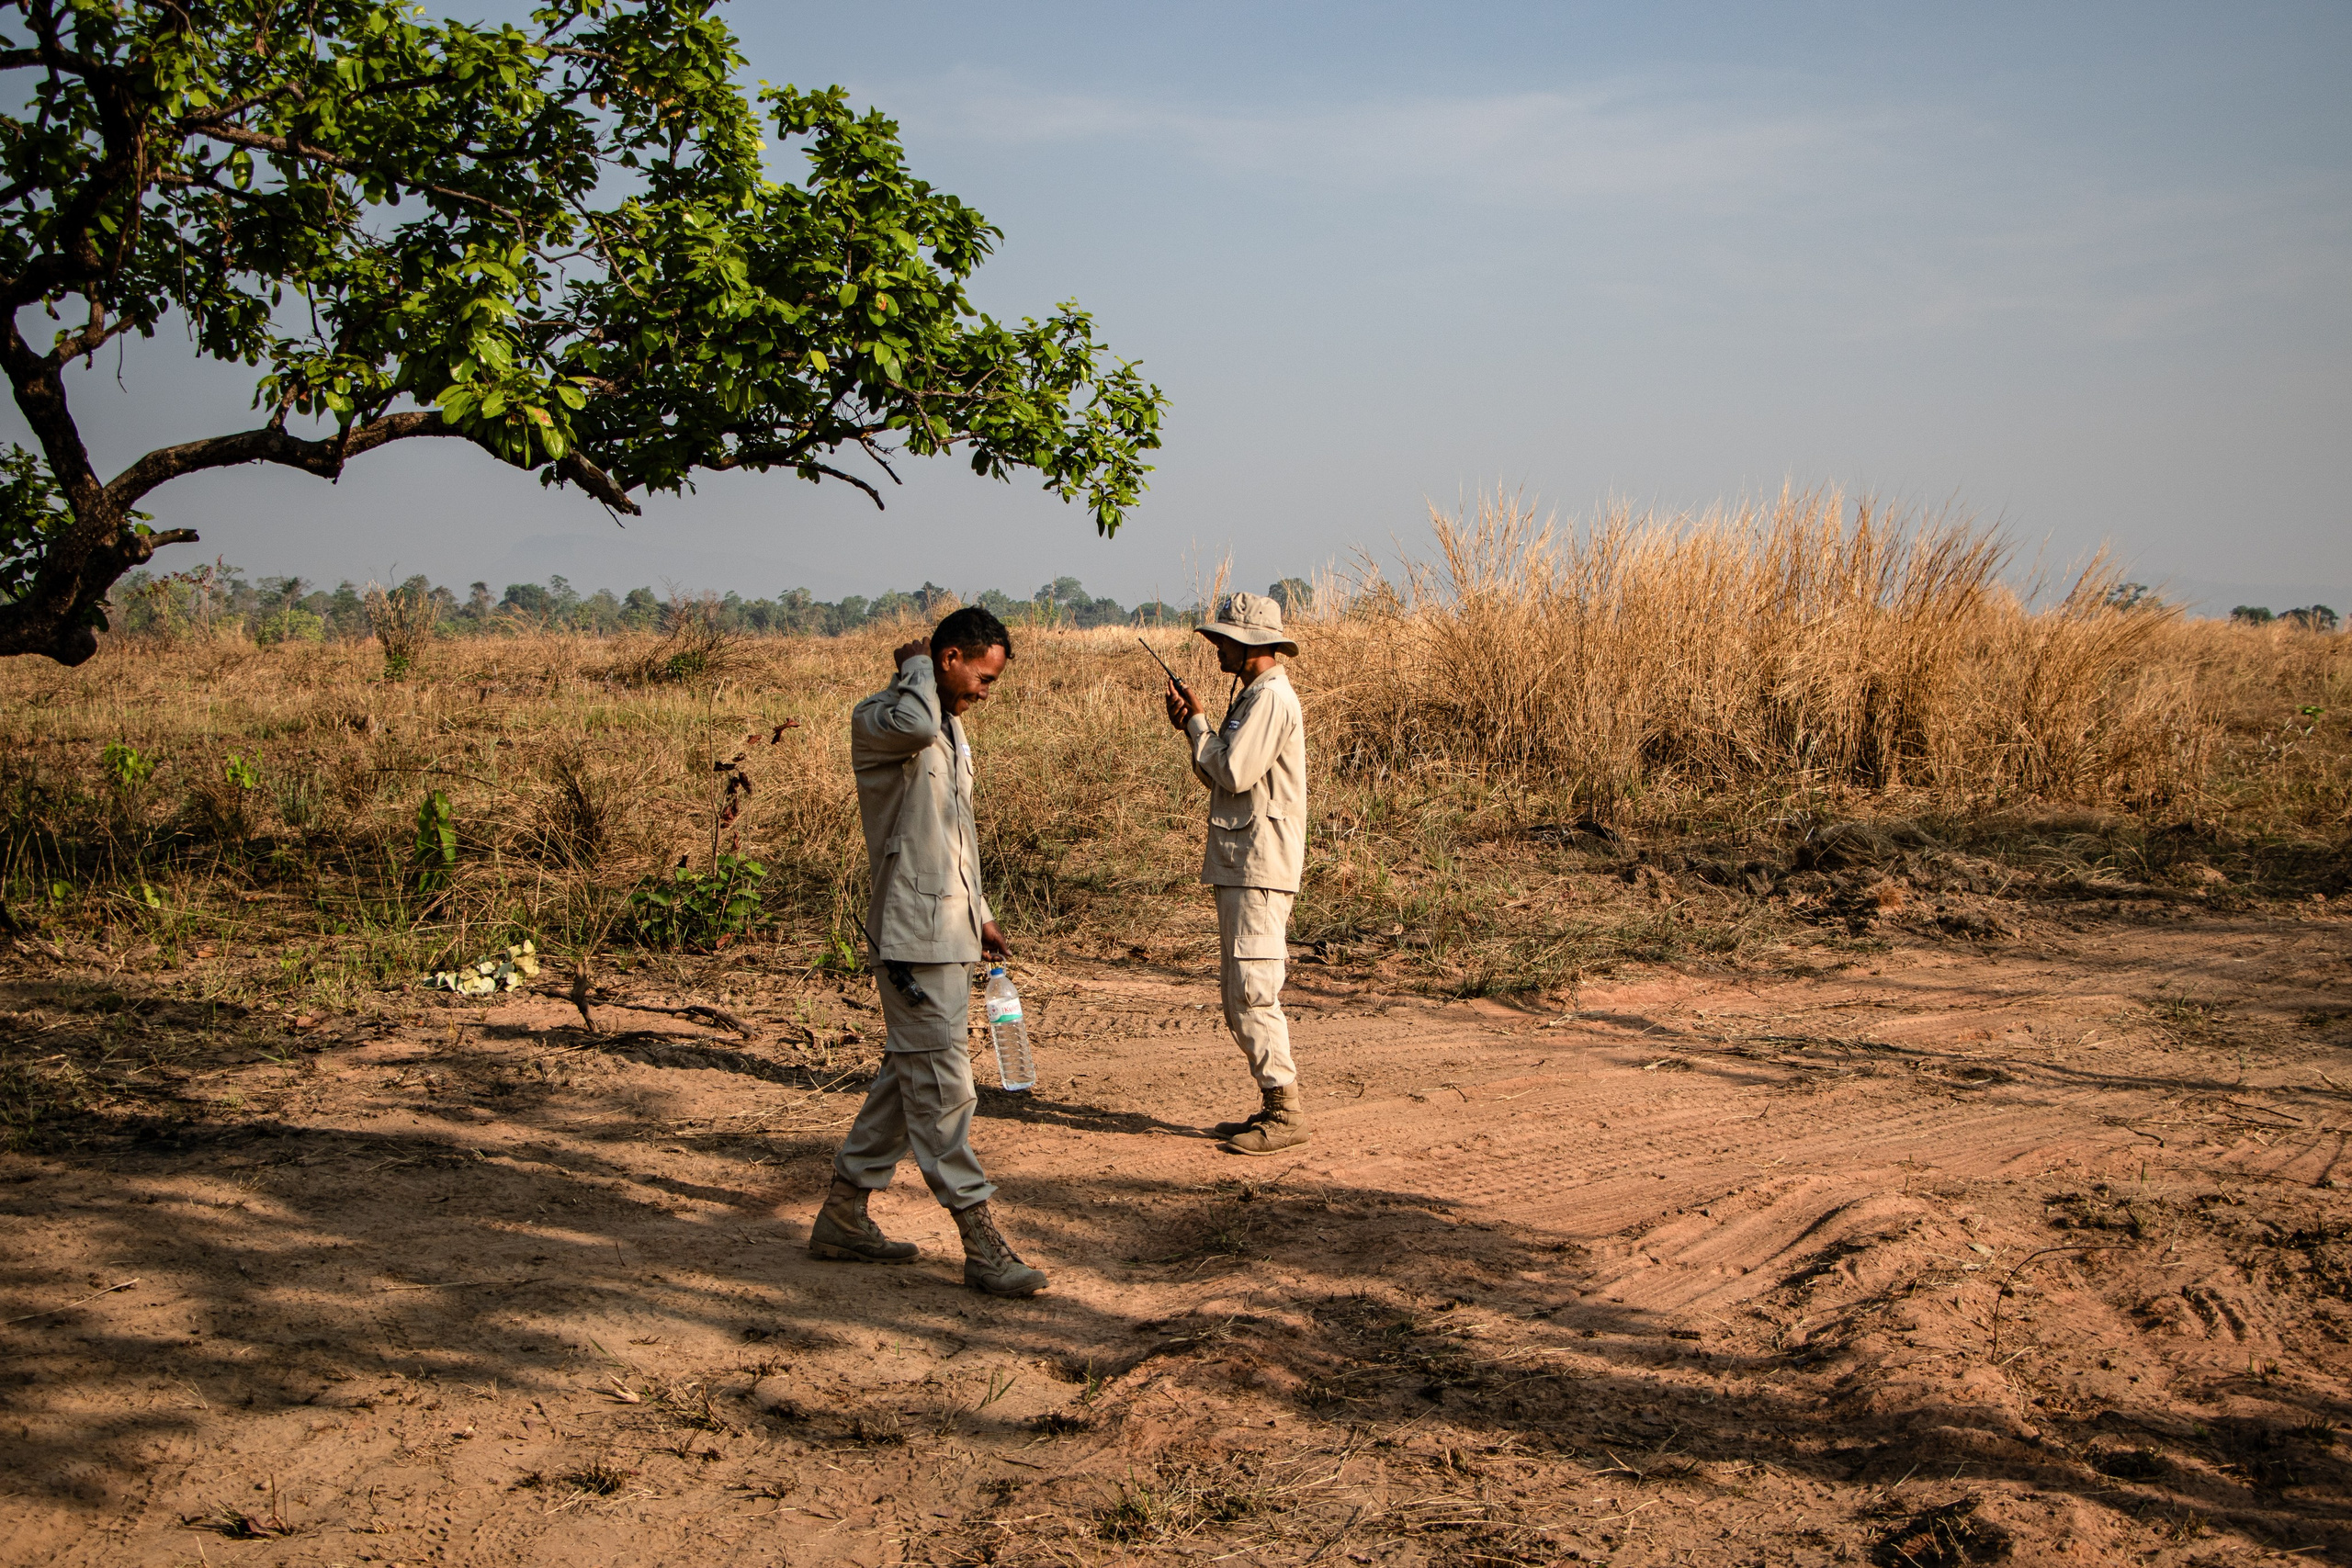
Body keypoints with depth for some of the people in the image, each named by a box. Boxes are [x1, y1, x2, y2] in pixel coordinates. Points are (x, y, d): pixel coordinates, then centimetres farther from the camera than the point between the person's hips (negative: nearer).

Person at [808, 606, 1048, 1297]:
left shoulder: (951, 728, 18)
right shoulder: (876, 720, -11)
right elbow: (914, 723, -37)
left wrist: (979, 914, 24)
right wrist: (916, 667, -17)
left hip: (947, 929, 10)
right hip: (914, 934, -10)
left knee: (909, 1074, 14)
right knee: (942, 1084, -7)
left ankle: (843, 1214, 24)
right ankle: (981, 1243, -4)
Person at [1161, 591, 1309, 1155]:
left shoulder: (1271, 697, -13)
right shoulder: (1254, 695, 19)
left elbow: (1233, 773, -21)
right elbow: (1226, 778, 20)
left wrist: (1197, 723, -7)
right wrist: (1191, 727, 7)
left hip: (1259, 869, -11)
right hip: (1239, 865, 11)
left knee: (1253, 991, -10)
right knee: (1238, 995, 13)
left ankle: (1286, 1112, -5)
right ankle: (1273, 1106, 18)